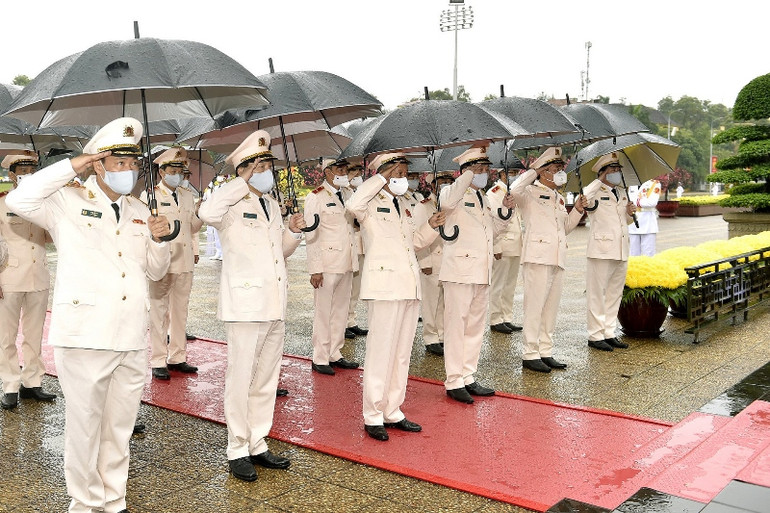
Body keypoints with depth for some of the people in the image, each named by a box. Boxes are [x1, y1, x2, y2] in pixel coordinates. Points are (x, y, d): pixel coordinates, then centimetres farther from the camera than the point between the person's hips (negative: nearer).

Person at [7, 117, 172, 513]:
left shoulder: (140, 211, 17)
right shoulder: (68, 202, 3)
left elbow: (155, 271, 21)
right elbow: (19, 201, -16)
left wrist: (158, 240, 1)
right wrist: (69, 167, -11)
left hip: (132, 339, 5)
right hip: (85, 335, -5)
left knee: (119, 428, 14)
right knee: (84, 426, 3)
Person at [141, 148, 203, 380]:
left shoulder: (187, 196, 16)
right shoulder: (149, 195, 0)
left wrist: (195, 251, 8)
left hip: (185, 263, 5)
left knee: (180, 311, 10)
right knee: (159, 312, -2)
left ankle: (177, 358, 19)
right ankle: (158, 362, 4)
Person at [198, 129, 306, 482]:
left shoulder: (272, 204, 16)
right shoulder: (233, 205, -7)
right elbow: (207, 213, -31)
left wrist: (294, 232, 5)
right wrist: (242, 182, -21)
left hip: (275, 307, 8)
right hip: (245, 305, -8)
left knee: (266, 381, 14)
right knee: (240, 380, 0)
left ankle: (257, 446, 25)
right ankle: (237, 451, 12)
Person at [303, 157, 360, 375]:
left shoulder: (349, 194, 13)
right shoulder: (316, 198, -5)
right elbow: (311, 234, -8)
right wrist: (315, 269, -13)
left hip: (347, 264, 7)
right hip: (327, 264, -6)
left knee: (340, 311, 13)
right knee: (323, 312, 0)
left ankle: (335, 355, 23)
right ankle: (320, 359, 10)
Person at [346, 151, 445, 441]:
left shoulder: (405, 208, 20)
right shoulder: (372, 204, -2)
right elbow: (352, 205, -26)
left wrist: (431, 226, 9)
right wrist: (381, 178, -17)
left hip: (409, 287, 8)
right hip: (384, 286, -8)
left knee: (402, 354, 12)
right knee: (381, 352, -4)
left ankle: (393, 412, 23)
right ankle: (373, 417, 7)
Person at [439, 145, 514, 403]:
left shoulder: (483, 197, 19)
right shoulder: (454, 192, -5)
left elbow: (493, 228, 25)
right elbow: (446, 203, -30)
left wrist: (504, 210, 9)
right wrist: (468, 176, -22)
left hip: (481, 272, 9)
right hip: (460, 270, -8)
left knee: (475, 326, 13)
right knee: (456, 325, -4)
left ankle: (468, 377, 23)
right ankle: (454, 382, 4)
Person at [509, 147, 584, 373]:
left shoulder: (559, 198, 22)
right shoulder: (530, 193, -1)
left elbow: (565, 227, 29)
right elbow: (515, 190, -25)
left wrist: (577, 210, 13)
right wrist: (533, 170, -13)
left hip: (557, 259, 8)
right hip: (537, 257, -8)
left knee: (551, 307, 11)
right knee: (534, 306, -7)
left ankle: (546, 352, 19)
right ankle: (530, 354, 0)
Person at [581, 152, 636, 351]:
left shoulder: (622, 192, 17)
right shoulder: (595, 193, -5)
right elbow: (583, 198, -28)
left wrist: (630, 213, 5)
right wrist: (600, 181, -18)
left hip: (621, 252, 8)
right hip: (601, 251, -8)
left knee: (615, 294, 13)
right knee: (597, 294, -2)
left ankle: (609, 333, 23)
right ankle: (595, 336, 6)